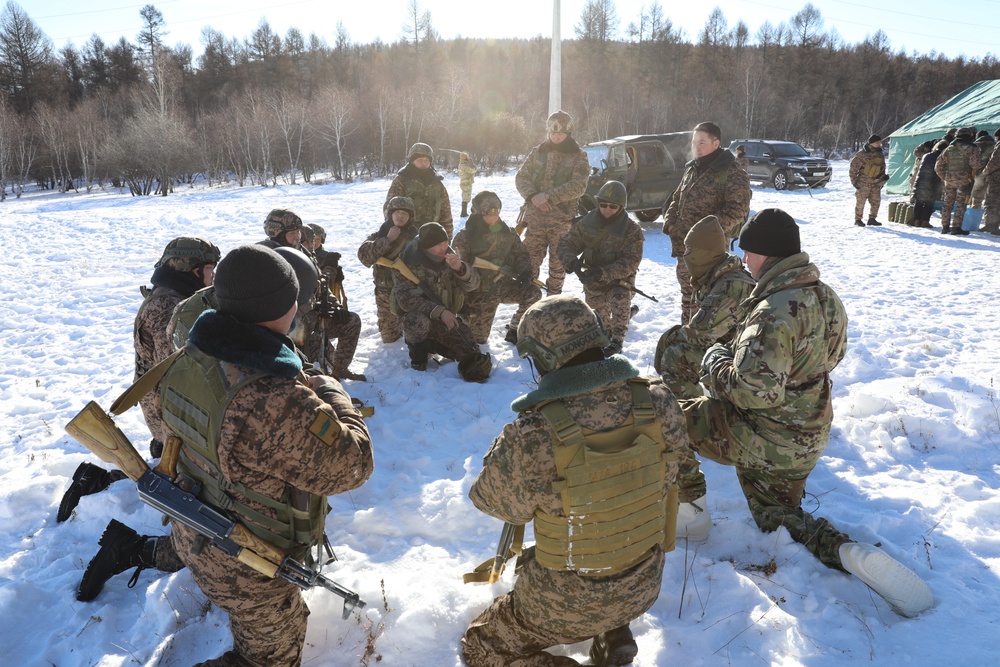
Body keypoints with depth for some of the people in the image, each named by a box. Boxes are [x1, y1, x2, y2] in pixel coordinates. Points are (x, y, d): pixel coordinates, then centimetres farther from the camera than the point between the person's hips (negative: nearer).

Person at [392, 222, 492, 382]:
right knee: (417, 322, -39)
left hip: (447, 318, 2)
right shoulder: (407, 263, -16)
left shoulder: (448, 257, -4)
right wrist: (438, 311, -32)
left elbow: (473, 285, -6)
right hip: (418, 316, -2)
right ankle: (418, 355, -10)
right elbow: (406, 299, -23)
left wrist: (460, 269, -28)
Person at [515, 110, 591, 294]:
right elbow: (521, 177, 8)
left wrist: (549, 196, -19)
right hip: (535, 217, 2)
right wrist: (533, 196, -12)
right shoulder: (538, 152, 10)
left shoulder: (578, 156, 1)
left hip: (562, 219, -2)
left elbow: (578, 186, -11)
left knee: (558, 263, 7)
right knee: (530, 260, 2)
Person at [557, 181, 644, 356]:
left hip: (620, 280, -3)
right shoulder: (586, 223, -8)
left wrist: (602, 272, -36)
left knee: (621, 299, -32)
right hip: (593, 284, 3)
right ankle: (608, 330, 38)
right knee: (599, 320, 1)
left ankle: (617, 339, -12)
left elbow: (630, 262, -22)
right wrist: (573, 262, -31)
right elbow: (564, 245, -8)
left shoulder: (632, 230, -16)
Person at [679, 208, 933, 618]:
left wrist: (716, 362, -15)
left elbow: (754, 389, -35)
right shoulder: (827, 297, 1)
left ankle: (686, 500, 20)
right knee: (779, 518, 25)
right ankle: (847, 553, 1)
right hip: (808, 441, 9)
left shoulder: (775, 311, -28)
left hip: (762, 439, -8)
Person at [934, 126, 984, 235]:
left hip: (949, 180, 5)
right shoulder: (971, 148, -7)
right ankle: (956, 227, -5)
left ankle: (945, 226, 15)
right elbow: (976, 164, -18)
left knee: (948, 203, 12)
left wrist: (945, 177, 15)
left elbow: (938, 166, 9)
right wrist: (973, 174, 1)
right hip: (964, 180, -5)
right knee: (961, 204, -1)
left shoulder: (948, 149, 8)